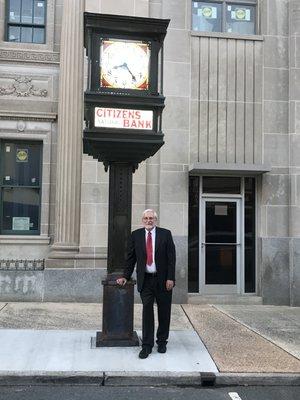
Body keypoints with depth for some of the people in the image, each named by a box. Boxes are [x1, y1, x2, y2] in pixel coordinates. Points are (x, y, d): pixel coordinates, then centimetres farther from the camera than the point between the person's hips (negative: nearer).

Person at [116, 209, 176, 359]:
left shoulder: (165, 234, -2)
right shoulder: (136, 235, 4)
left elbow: (171, 257, -4)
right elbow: (131, 258, 9)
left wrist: (170, 278, -10)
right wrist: (125, 276, 6)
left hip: (163, 279, -1)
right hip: (145, 280, 1)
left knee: (164, 312, 8)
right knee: (147, 311, -1)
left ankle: (162, 341, 25)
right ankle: (147, 345, 8)